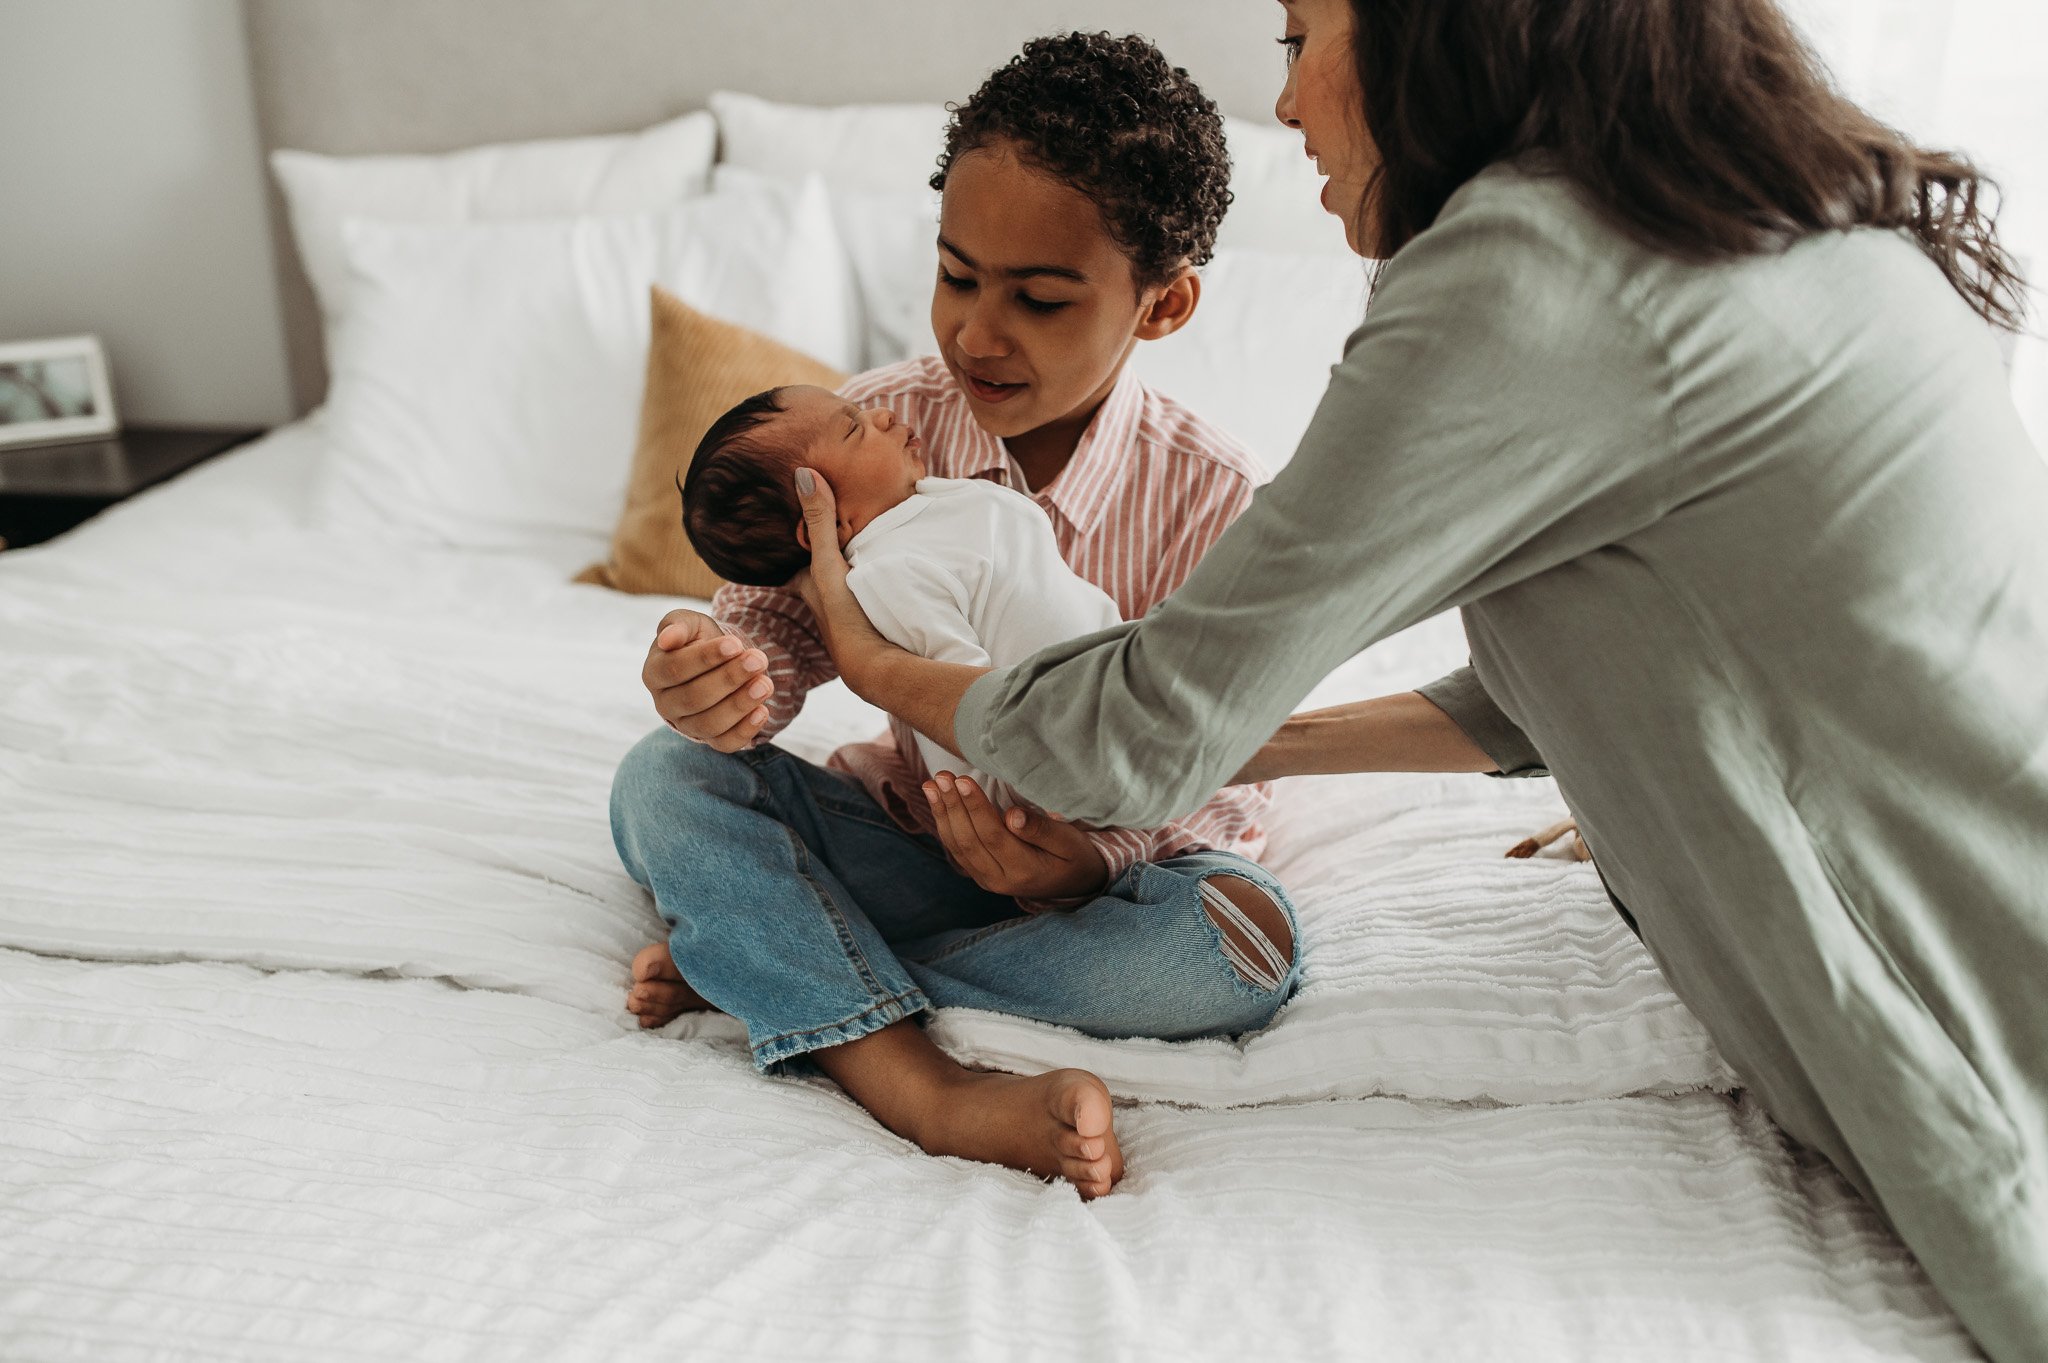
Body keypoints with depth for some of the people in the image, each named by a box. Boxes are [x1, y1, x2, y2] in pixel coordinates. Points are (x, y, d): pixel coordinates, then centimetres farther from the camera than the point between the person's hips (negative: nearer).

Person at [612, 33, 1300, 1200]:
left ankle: (755, 956, -26)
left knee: (1248, 939, -34)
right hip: (911, 833, 2)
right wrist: (721, 676, -33)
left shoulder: (1214, 500, -18)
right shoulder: (879, 424, -10)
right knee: (665, 778, -19)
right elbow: (787, 619, -7)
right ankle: (930, 1093, -36)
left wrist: (1098, 860, -36)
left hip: (1102, 864, -1)